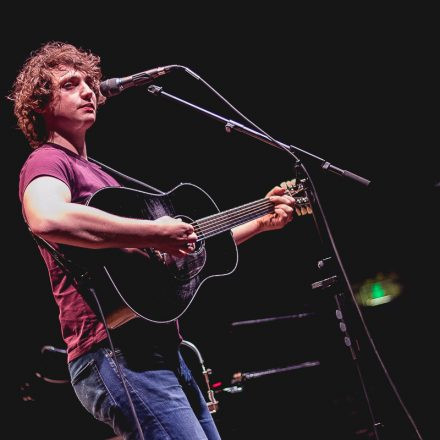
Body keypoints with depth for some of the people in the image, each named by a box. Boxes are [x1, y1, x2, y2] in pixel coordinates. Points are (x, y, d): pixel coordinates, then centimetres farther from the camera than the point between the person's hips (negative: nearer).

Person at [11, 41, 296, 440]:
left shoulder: (97, 174, 24)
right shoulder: (46, 163, -4)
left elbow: (189, 245, 28)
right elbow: (47, 220, -31)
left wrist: (262, 222, 24)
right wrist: (155, 234, -24)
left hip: (159, 351, 10)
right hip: (114, 353, -9)